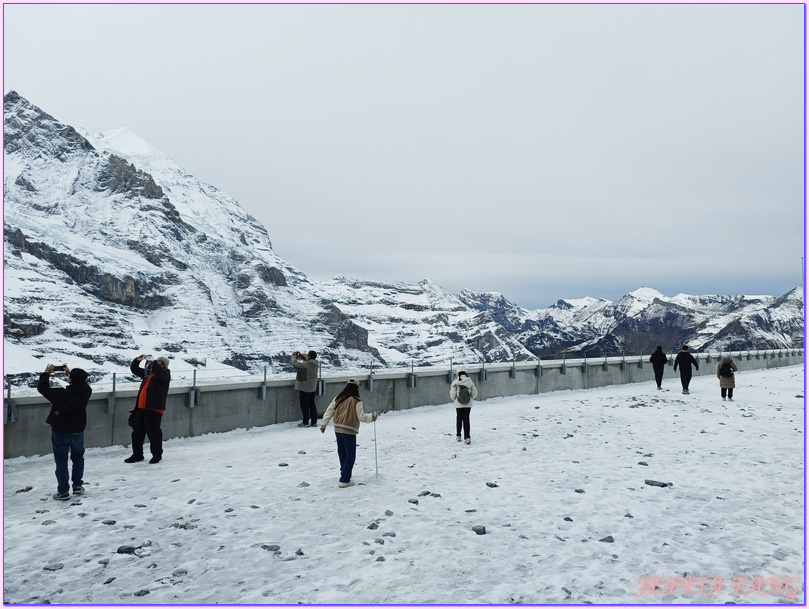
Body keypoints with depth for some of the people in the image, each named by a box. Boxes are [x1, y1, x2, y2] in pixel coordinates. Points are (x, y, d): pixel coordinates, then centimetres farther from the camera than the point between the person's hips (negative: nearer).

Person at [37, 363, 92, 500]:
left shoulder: (62, 394, -26)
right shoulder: (86, 391, -14)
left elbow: (42, 388, -11)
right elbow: (81, 383, 11)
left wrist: (46, 373, 3)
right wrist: (70, 372, 14)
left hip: (60, 432, -3)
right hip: (78, 431, 4)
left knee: (61, 461, 6)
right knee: (78, 457, 22)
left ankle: (63, 491, 10)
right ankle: (77, 485, 24)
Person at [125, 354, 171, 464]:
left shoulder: (165, 374, -2)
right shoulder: (147, 372, 19)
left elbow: (160, 372, -26)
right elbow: (134, 369, 26)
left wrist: (152, 362, -24)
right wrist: (137, 360, 8)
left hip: (154, 409, -7)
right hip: (141, 407, 7)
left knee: (153, 432, -2)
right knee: (137, 431, 10)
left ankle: (157, 454, 11)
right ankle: (137, 454, 20)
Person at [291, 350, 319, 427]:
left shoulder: (305, 365, -24)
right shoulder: (315, 363, 0)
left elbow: (295, 364, -21)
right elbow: (307, 360, 19)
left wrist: (294, 356, -5)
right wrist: (301, 355, 11)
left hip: (304, 388, -8)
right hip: (312, 388, 8)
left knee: (304, 406, 2)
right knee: (312, 404, 14)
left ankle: (305, 422, 7)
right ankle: (314, 422, 19)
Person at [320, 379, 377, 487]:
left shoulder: (338, 398, 3)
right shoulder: (356, 402, -13)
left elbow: (329, 411, 7)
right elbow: (361, 417, -10)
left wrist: (323, 424, 15)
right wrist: (371, 418, 8)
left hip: (338, 430, 6)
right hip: (349, 432, -6)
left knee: (342, 453, 21)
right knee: (350, 456, 3)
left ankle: (344, 473, 36)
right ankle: (344, 480, 0)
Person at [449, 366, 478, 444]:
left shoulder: (455, 382, -9)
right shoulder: (470, 381, -1)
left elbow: (452, 393, -9)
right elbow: (474, 392, 3)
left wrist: (454, 399, 10)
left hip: (459, 404, -1)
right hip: (468, 404, 1)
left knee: (459, 419, 13)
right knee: (466, 419, 4)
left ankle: (458, 436, 25)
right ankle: (467, 438, -4)